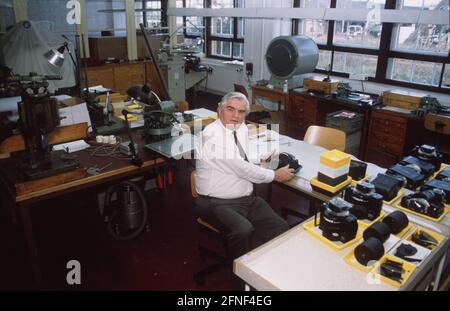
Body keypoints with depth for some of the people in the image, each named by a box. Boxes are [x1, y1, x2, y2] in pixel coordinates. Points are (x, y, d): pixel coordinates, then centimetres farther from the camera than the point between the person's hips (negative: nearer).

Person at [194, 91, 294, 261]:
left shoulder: (241, 128, 8)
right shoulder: (212, 134, -16)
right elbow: (241, 168, -18)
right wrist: (275, 175, -7)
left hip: (248, 198, 8)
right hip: (218, 203, -7)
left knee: (281, 228, -10)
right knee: (243, 231, -33)